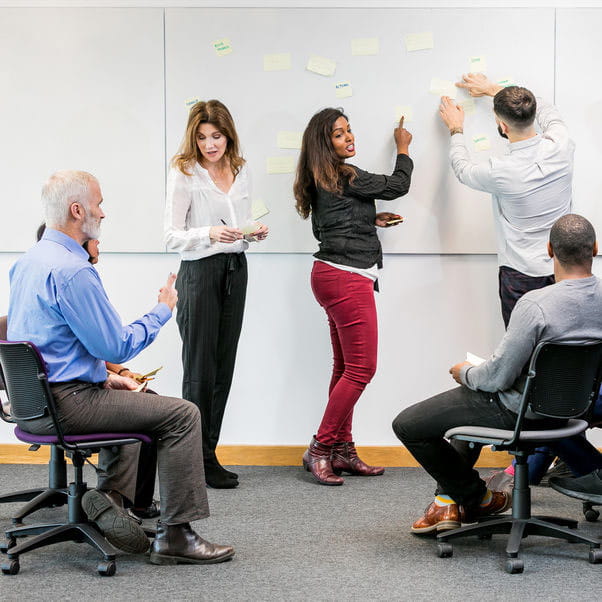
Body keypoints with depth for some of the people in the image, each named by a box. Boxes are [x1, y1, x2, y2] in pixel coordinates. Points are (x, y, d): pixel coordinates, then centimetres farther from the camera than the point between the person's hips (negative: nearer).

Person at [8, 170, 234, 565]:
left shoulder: (28, 261, 12)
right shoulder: (71, 271, -21)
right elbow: (117, 346, -18)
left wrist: (102, 377, 16)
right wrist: (163, 310, -3)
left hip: (34, 398, 10)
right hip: (66, 403, -10)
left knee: (139, 398, 31)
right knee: (182, 414, -8)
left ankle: (111, 493, 17)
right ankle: (175, 535, -5)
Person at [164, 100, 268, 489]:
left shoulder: (241, 171, 11)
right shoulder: (184, 173, -6)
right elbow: (172, 236, -10)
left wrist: (255, 231, 0)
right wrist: (209, 234, -27)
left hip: (235, 270, 6)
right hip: (200, 272, -6)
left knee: (223, 367, 6)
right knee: (200, 369, -4)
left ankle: (207, 454, 13)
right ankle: (201, 461, 4)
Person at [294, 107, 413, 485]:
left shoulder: (322, 180, 14)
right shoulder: (345, 177, -13)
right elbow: (397, 186, -2)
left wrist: (371, 220, 17)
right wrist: (403, 150, 14)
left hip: (332, 274, 10)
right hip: (348, 279, -10)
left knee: (346, 368, 12)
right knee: (361, 369, -7)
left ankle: (342, 450, 16)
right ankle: (320, 449, -3)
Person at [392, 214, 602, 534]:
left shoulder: (535, 305, -31)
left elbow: (498, 376, -24)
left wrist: (464, 373, -1)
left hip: (518, 411, -8)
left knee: (407, 426, 5)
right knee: (470, 400, 36)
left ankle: (478, 497, 20)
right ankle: (449, 500, 32)